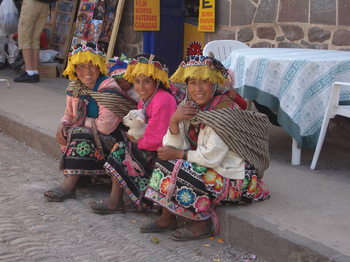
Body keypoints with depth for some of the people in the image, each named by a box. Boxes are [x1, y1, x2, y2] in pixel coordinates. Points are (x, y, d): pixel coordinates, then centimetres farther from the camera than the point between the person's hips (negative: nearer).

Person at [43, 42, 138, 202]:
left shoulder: (108, 88, -19)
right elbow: (69, 115, 16)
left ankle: (69, 184, -29)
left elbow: (105, 126, -24)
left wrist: (82, 121, -10)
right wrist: (63, 124, -8)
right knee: (65, 133, -15)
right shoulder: (74, 88, 5)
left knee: (82, 135, -30)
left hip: (114, 138, -8)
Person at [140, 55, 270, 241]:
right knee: (165, 161, -3)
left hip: (235, 176, -8)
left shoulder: (223, 109, -21)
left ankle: (203, 223, -3)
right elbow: (173, 147, -3)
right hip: (213, 169, 8)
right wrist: (174, 120, -19)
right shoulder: (190, 106, 2)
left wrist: (178, 154, -14)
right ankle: (167, 218, 5)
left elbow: (212, 157, -25)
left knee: (178, 171, -20)